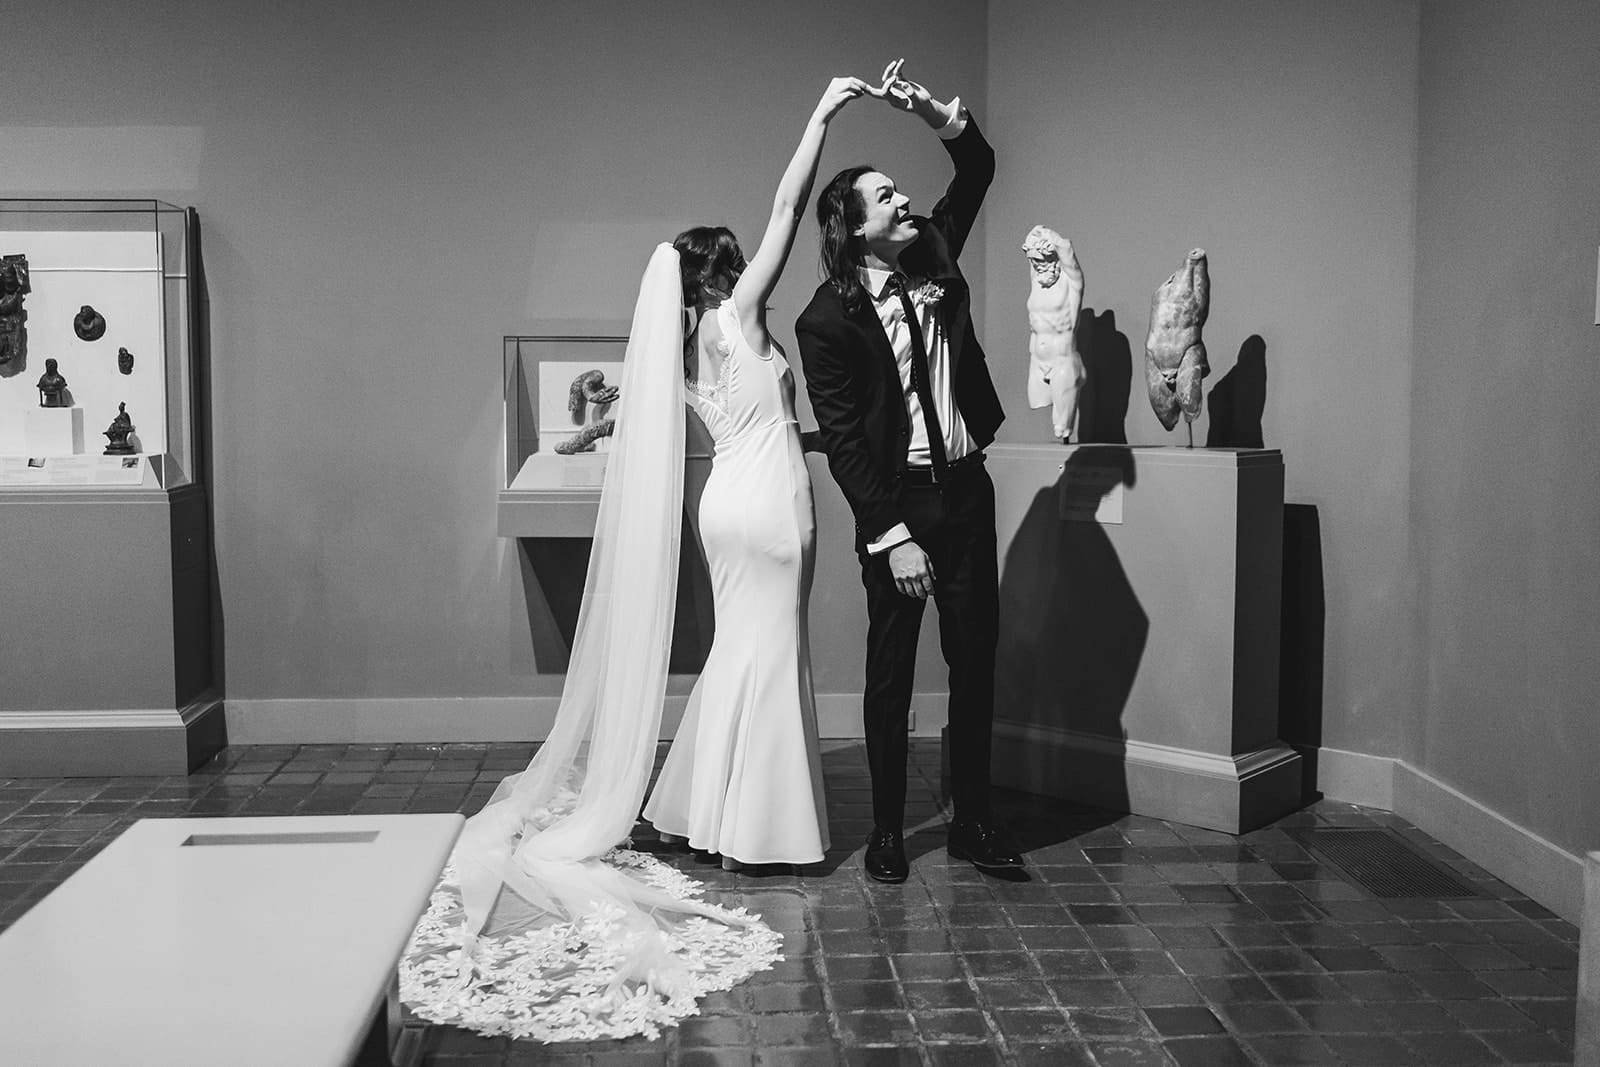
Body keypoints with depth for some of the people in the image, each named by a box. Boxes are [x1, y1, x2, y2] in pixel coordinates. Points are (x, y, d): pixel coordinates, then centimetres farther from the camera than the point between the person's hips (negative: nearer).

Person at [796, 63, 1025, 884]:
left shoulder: (932, 260, 6)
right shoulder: (827, 319, -10)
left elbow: (979, 169, 14)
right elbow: (843, 440, -12)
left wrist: (937, 116, -5)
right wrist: (891, 535, -16)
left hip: (965, 489, 5)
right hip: (894, 503, -5)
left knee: (975, 662, 10)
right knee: (890, 675, 6)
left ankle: (972, 821, 22)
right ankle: (887, 829, 19)